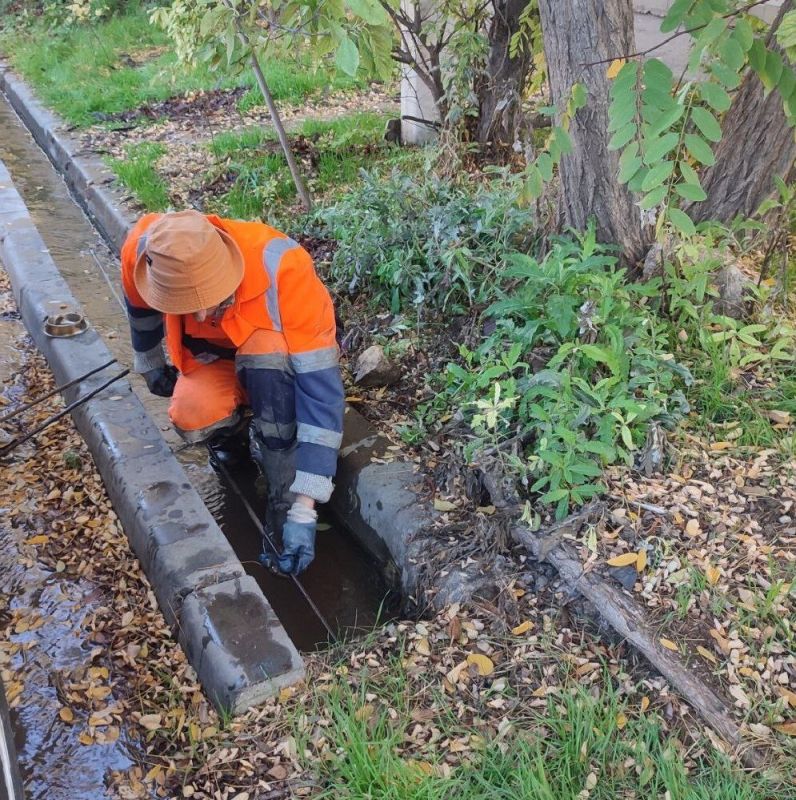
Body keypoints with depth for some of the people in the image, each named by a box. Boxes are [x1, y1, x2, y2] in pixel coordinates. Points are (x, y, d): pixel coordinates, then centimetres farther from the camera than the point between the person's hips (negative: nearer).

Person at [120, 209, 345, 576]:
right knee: (193, 418, -30)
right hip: (214, 359, 3)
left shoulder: (281, 268, -38)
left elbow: (321, 388, -39)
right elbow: (141, 308, 0)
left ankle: (285, 501, -23)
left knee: (263, 353, -39)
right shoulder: (143, 252, -27)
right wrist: (149, 364, 18)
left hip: (283, 360, -3)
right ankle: (236, 431, 6)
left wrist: (304, 508, -42)